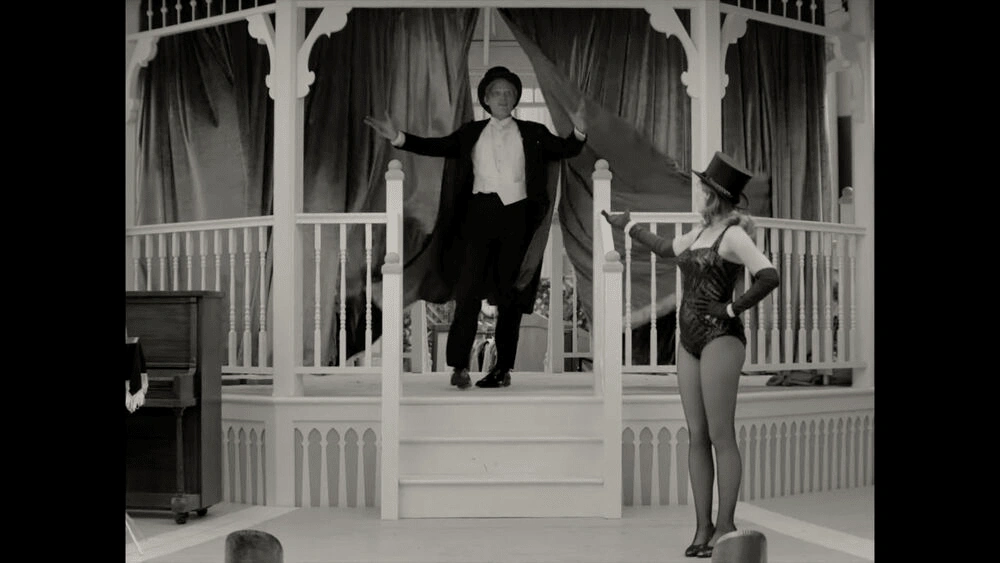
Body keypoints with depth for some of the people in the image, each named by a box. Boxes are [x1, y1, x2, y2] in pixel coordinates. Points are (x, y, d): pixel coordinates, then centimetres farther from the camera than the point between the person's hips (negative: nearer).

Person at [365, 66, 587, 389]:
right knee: (469, 289, -8)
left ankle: (503, 369, 10)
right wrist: (398, 138, -2)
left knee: (509, 292, 3)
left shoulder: (532, 133, 12)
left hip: (517, 215, 0)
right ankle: (459, 366, -4)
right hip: (479, 213, 0)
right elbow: (437, 147, 8)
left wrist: (579, 133, -18)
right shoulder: (471, 133, 14)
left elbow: (563, 150, 3)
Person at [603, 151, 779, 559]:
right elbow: (665, 249, 33)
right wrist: (628, 227, 40)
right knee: (697, 437, 6)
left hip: (720, 339, -8)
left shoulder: (734, 234, -9)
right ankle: (703, 526, 10)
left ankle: (726, 525, 1)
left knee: (721, 437, -5)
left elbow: (769, 277, -21)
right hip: (690, 341, 8)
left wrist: (733, 308, -14)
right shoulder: (702, 231, 15)